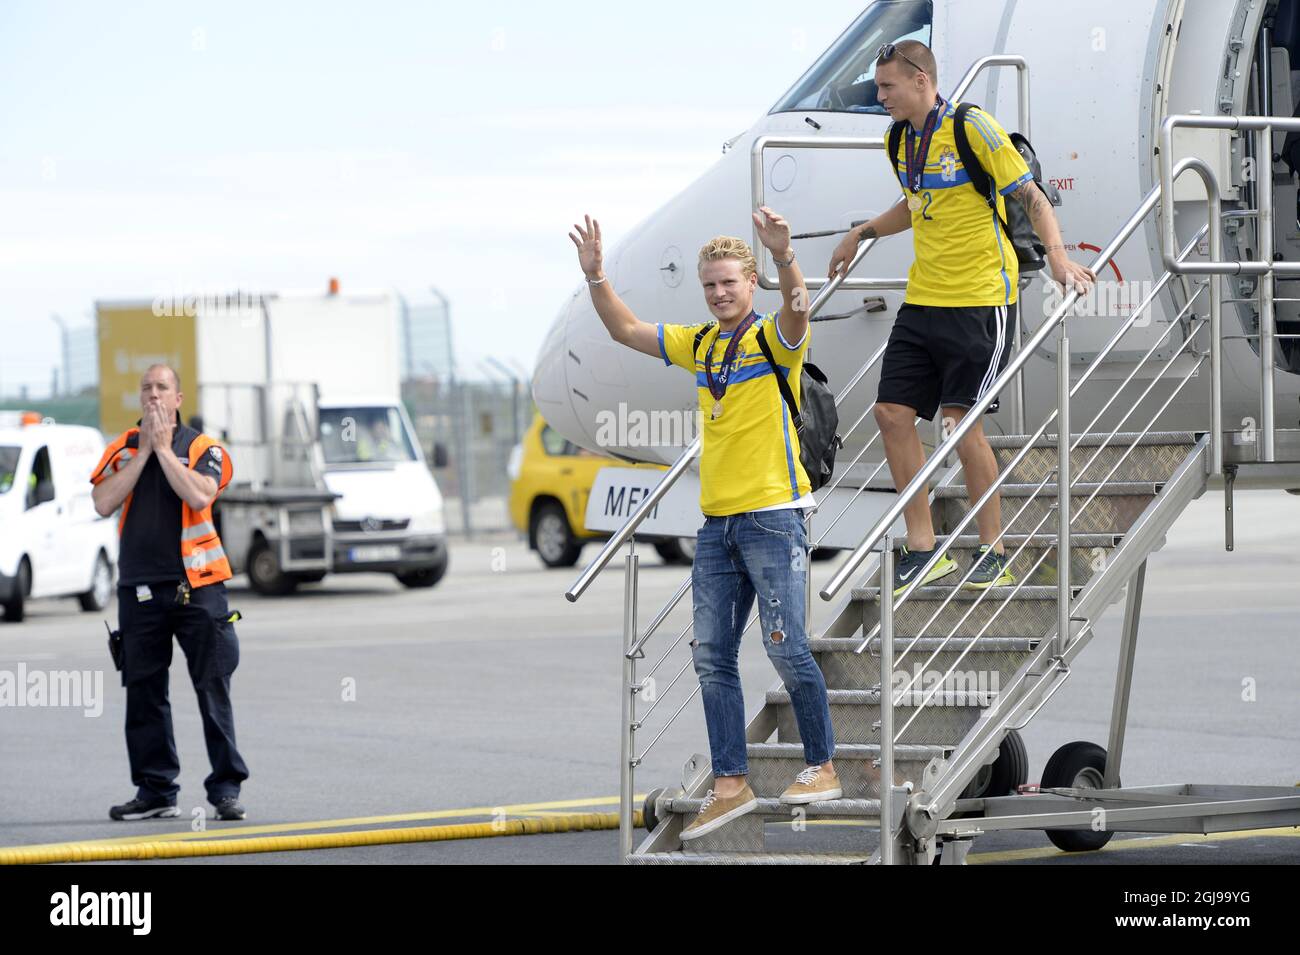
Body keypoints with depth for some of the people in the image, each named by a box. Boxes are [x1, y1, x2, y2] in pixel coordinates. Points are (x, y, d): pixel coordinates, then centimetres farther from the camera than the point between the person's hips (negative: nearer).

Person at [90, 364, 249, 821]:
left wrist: (164, 447, -10)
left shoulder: (201, 448, 3)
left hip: (195, 585, -3)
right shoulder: (122, 449, 11)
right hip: (138, 587, 3)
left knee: (213, 688, -5)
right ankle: (155, 791, 13)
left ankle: (225, 787, 0)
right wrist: (144, 452, -6)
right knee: (144, 692, 5)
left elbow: (199, 496, -17)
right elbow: (103, 503, -5)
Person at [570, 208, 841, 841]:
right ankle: (730, 783, 7)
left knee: (785, 646, -8)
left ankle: (822, 766, 6)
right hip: (717, 521, 7)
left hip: (773, 516, -7)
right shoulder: (700, 345, 14)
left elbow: (796, 310, -27)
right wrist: (595, 275, 7)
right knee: (711, 656, 4)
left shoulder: (774, 338, -5)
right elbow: (625, 330, 22)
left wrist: (784, 257, -46)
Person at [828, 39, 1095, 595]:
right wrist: (862, 233, 27)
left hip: (980, 299, -8)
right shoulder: (901, 141, 11)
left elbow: (1031, 197, -12)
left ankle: (994, 555, 3)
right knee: (892, 413, 1)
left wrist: (1056, 255, -25)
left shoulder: (973, 129, -11)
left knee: (962, 422, -9)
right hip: (922, 300, 8)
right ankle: (922, 550, 9)